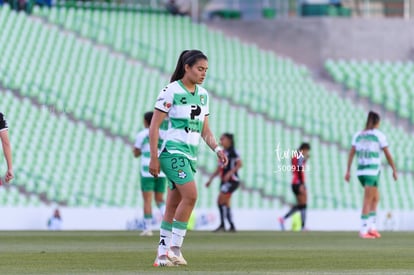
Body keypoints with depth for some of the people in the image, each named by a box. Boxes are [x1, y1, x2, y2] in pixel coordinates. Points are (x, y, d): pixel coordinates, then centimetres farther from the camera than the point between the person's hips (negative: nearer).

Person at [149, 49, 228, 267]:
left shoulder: (203, 95, 12)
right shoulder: (171, 91, -9)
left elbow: (204, 130, 17)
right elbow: (154, 125, -9)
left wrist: (217, 149, 0)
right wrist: (154, 157, -13)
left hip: (191, 155, 7)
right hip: (173, 151, -7)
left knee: (173, 207, 7)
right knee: (190, 195, -22)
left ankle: (162, 255, 9)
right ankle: (174, 248, -16)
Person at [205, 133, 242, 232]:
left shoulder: (233, 152, -6)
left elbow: (239, 164, -17)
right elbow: (218, 169, 22)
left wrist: (229, 173, -26)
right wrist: (210, 179, 16)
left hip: (232, 180, -9)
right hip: (225, 181, 9)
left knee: (221, 200, -17)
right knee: (226, 204, 6)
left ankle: (222, 225, -16)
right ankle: (232, 226, 9)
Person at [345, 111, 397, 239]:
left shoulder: (358, 135, 10)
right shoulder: (379, 135, -4)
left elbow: (351, 153, 2)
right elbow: (388, 154, -3)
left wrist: (348, 171, 0)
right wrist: (394, 170, 7)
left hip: (361, 171, 6)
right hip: (373, 172, -6)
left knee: (376, 198, 18)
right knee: (368, 202, -5)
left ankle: (372, 228, 10)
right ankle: (363, 231, -9)